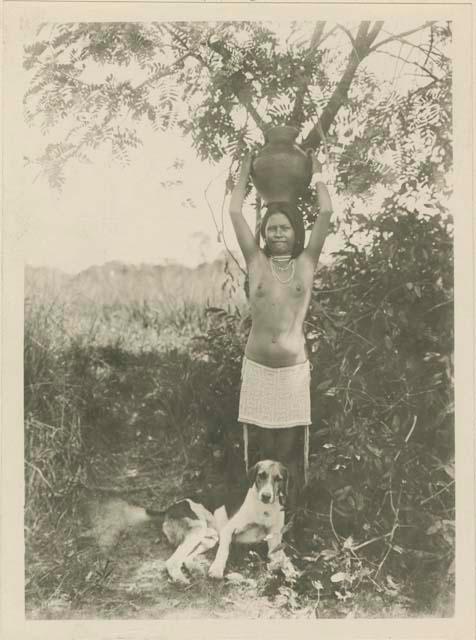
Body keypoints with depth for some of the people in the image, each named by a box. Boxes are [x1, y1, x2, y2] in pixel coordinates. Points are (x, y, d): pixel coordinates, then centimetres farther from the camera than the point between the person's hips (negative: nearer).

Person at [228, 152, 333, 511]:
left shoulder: (306, 262, 5)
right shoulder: (256, 261, 5)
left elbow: (326, 212, 1)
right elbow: (235, 212, 4)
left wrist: (316, 174, 14)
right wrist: (246, 173, 15)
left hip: (294, 369, -1)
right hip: (257, 368, 1)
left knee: (290, 452, 3)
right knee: (260, 452, 6)